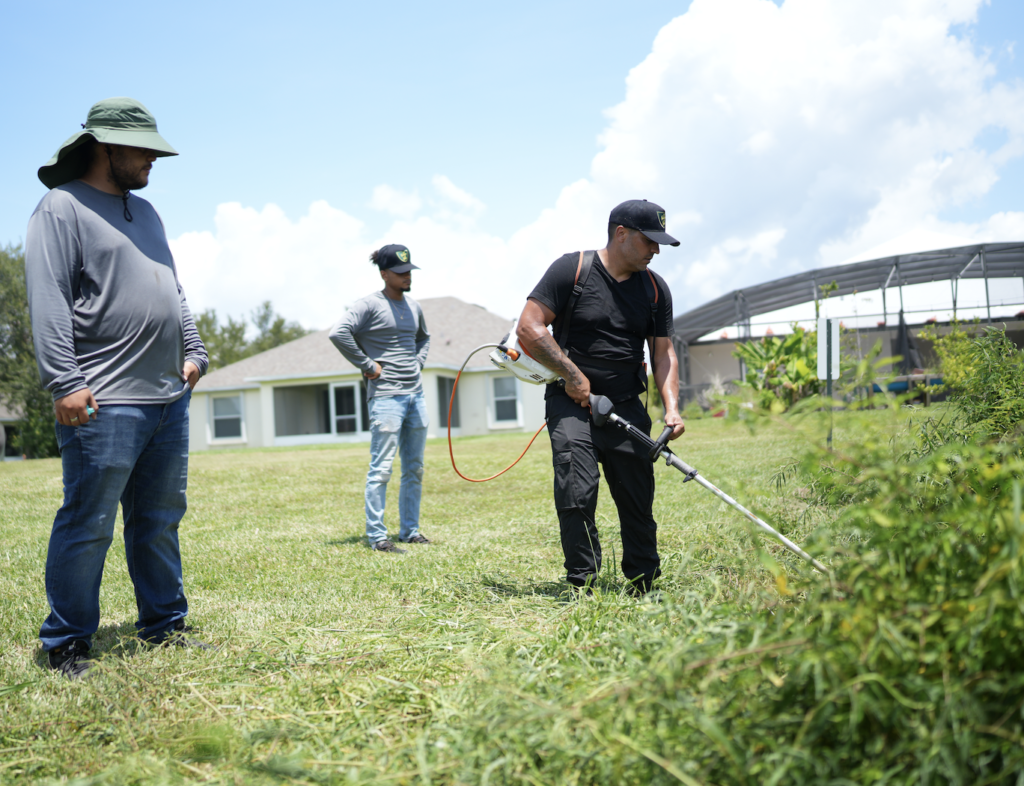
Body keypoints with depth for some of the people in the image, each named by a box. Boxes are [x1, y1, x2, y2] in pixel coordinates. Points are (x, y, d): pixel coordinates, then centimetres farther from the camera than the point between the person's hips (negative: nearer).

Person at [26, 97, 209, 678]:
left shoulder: (146, 212, 21)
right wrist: (64, 381, -18)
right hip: (104, 402, -8)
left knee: (161, 520, 13)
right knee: (89, 525, -3)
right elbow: (49, 299, -12)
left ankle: (164, 624, 24)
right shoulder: (62, 207, -3)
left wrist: (194, 350, 16)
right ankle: (67, 645, 10)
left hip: (169, 395, 8)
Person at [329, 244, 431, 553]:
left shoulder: (414, 307, 14)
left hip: (415, 395, 8)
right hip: (385, 396, -7)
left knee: (414, 469, 11)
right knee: (381, 468, -7)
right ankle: (376, 536, 0)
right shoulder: (370, 305, -8)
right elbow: (338, 333, -21)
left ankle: (410, 530, 21)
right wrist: (367, 365, -16)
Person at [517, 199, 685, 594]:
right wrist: (573, 375, -12)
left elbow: (663, 353, 8)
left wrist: (672, 407, -6)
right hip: (572, 402, -4)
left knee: (638, 499, 5)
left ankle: (644, 583, 21)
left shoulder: (655, 288, 8)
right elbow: (528, 328, -11)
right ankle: (582, 585, -2)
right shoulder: (571, 269, -7)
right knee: (577, 494, -15)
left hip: (627, 407, 4)